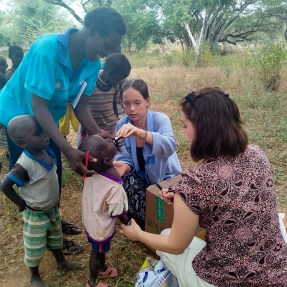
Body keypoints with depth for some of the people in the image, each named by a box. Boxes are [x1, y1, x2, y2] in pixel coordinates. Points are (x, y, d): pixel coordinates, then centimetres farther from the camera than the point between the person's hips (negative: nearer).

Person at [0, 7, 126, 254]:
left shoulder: (93, 63, -15)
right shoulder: (48, 48, -36)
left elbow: (80, 103, -9)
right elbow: (38, 107, -37)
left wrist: (96, 132, -28)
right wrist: (69, 151, -43)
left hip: (48, 120, 6)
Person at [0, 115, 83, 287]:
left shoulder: (46, 152, -11)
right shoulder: (24, 165, -32)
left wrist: (55, 201, 7)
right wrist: (22, 204, -15)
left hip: (53, 209, 6)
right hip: (36, 214, -6)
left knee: (55, 238, 27)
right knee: (36, 248, 16)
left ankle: (62, 263, 51)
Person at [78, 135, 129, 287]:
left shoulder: (90, 171, -22)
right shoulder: (114, 186, -39)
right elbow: (117, 213, -25)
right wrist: (128, 223, -5)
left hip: (90, 220, 6)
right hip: (101, 226, -6)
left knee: (100, 249, 32)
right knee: (97, 252, 22)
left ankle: (103, 269, 60)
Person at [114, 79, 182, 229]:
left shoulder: (160, 119, -19)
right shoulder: (121, 125, -9)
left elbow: (170, 146, -40)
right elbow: (124, 159, -11)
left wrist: (141, 133, -57)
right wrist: (124, 166, -37)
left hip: (165, 178, -3)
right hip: (141, 178, 4)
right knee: (121, 180, -27)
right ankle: (141, 222, -1)